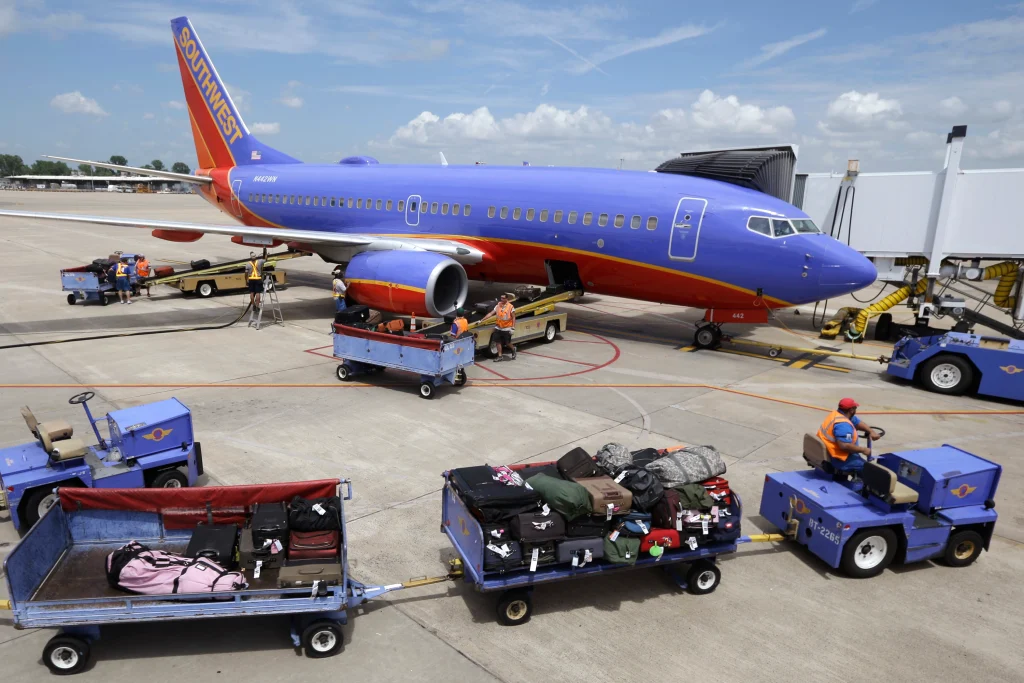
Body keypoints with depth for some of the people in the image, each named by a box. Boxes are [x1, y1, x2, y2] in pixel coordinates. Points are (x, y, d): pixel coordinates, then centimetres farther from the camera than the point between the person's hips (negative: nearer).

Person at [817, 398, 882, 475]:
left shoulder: (836, 414, 3)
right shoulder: (843, 424, -28)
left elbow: (858, 422, 14)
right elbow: (845, 446, -35)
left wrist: (871, 431, 0)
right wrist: (863, 450, -21)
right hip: (837, 460, -10)